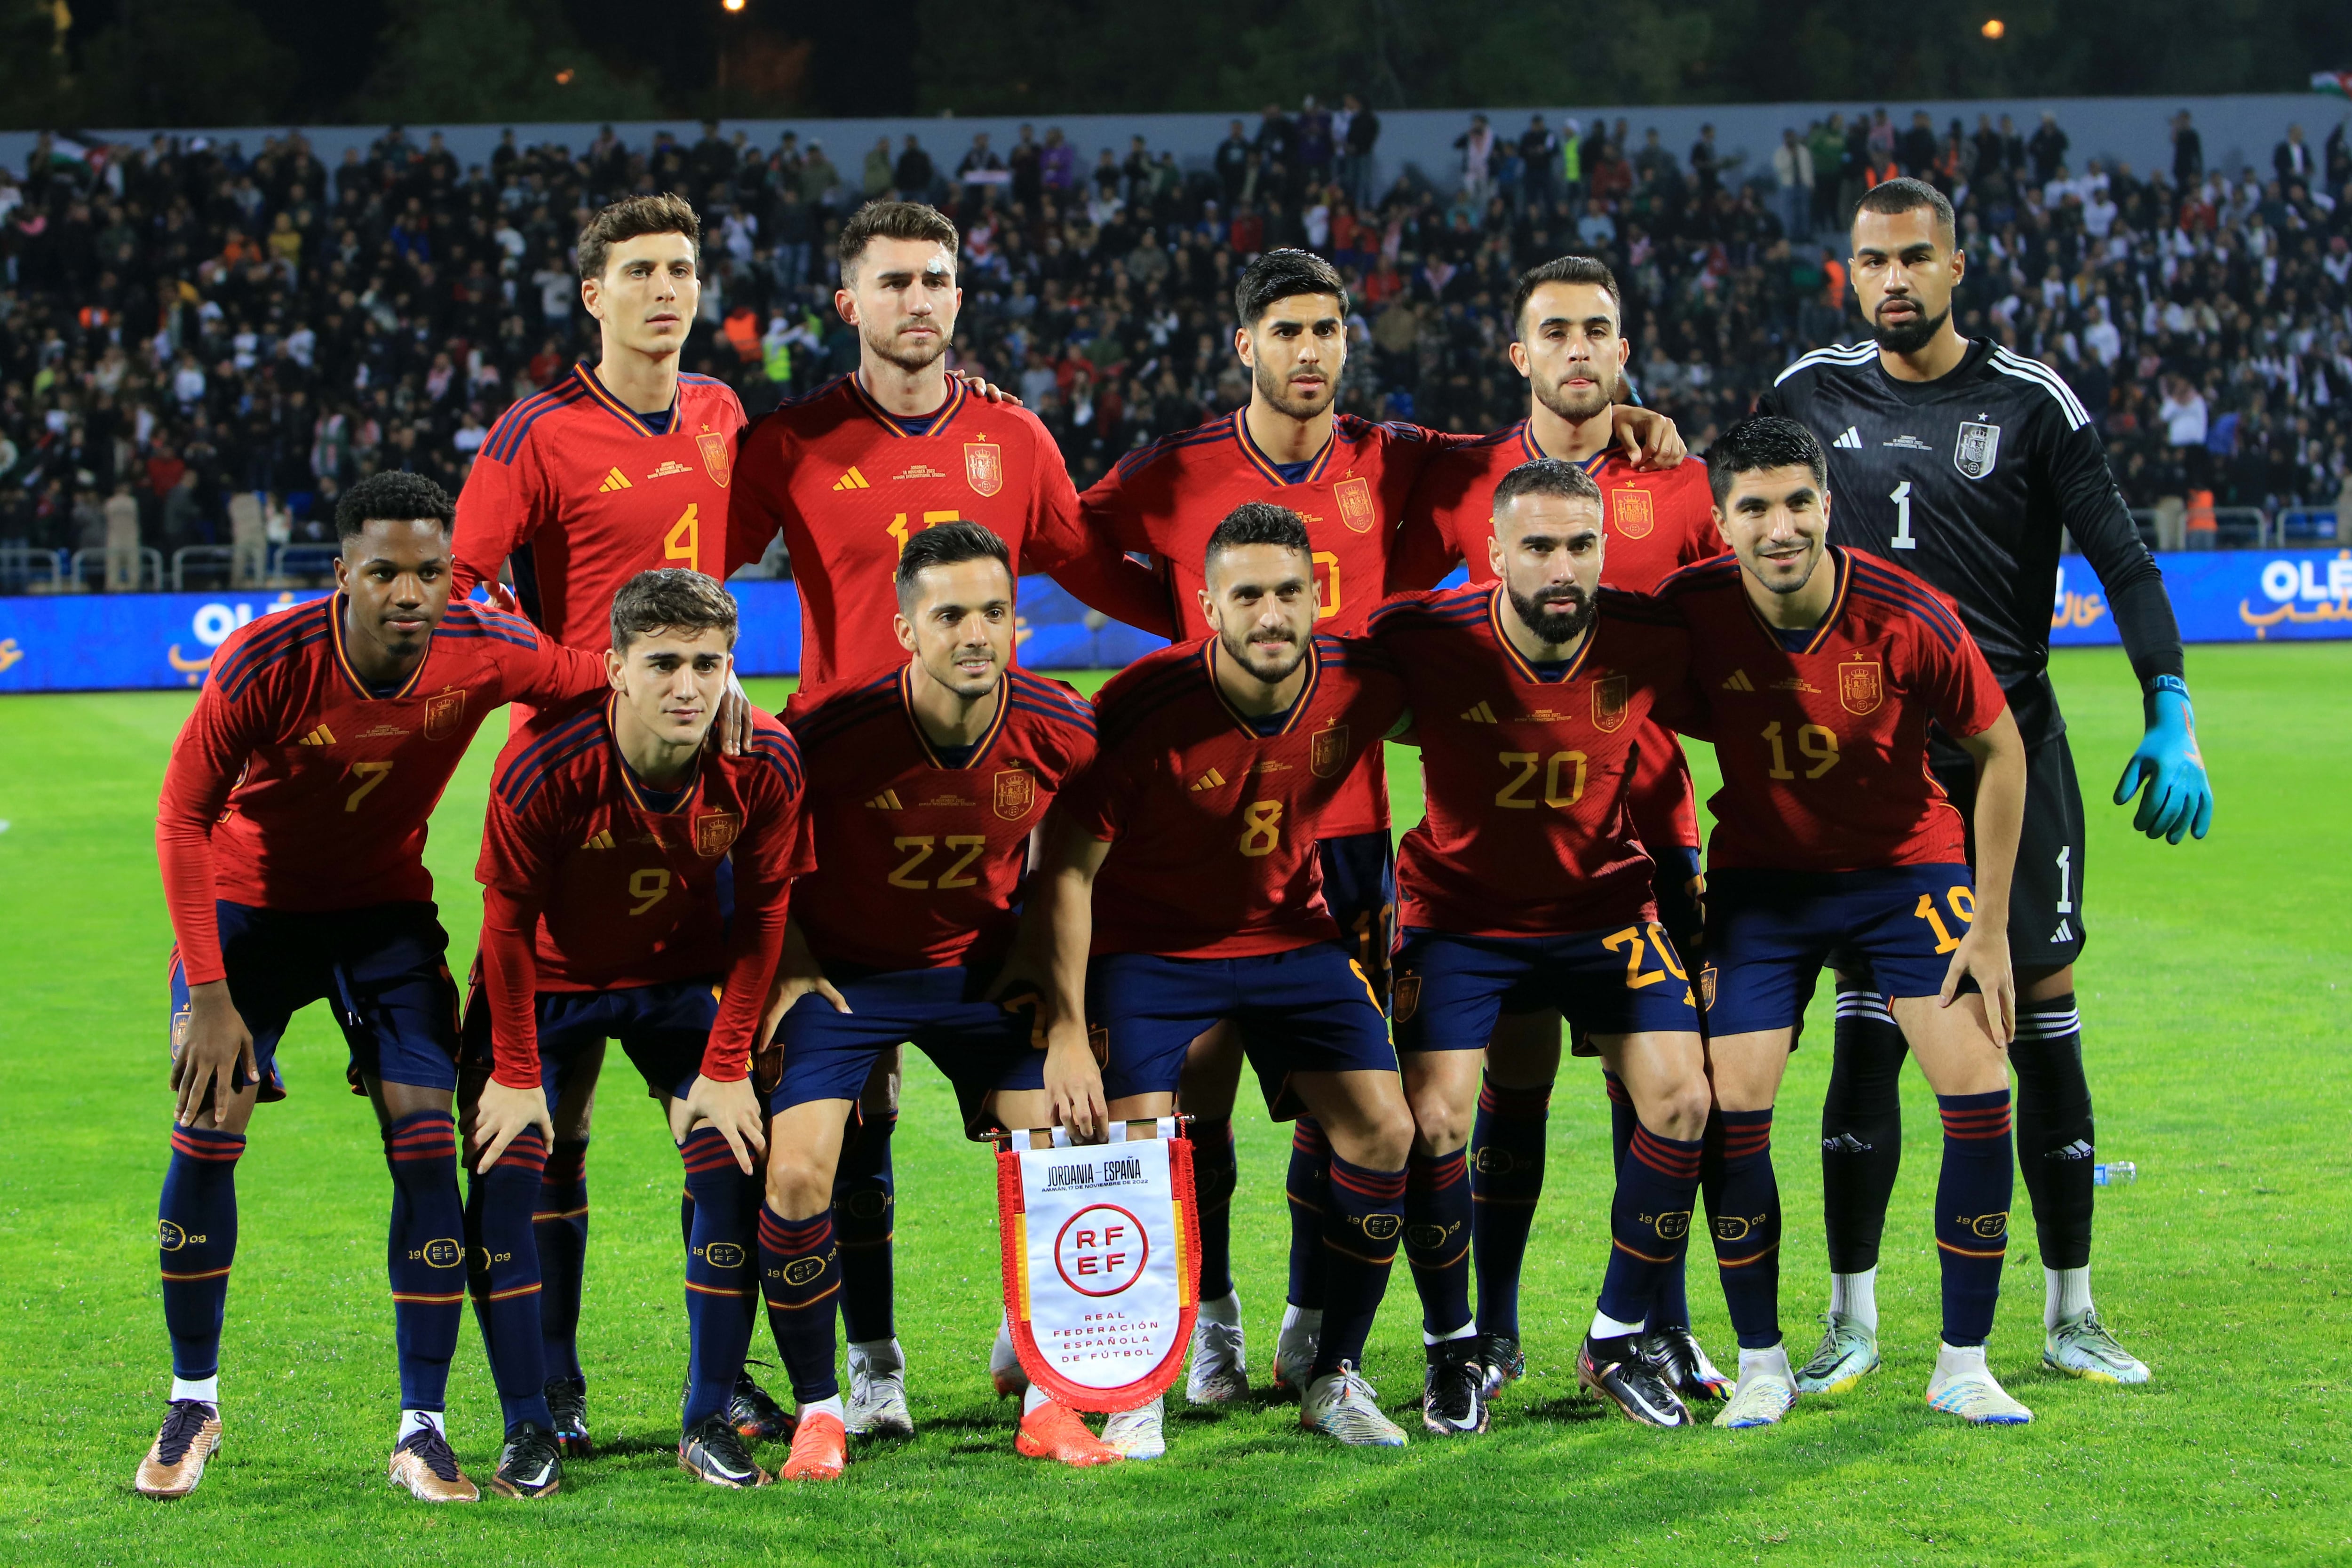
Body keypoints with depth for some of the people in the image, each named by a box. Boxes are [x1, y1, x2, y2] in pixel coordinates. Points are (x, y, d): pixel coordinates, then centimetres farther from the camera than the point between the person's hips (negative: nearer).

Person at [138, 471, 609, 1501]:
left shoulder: (485, 652, -21)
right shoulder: (266, 663, -28)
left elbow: (618, 684, -1)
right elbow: (184, 817, -18)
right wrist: (208, 991, -22)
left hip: (386, 906, 2)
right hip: (248, 902, -2)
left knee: (425, 1138, -11)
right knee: (207, 1131, -9)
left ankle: (422, 1430, -3)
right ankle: (193, 1404, 11)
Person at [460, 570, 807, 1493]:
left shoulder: (762, 767, -25)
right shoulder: (544, 764, -32)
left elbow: (759, 916, -10)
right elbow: (509, 921, -18)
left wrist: (726, 1068, -9)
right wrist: (516, 1075, -14)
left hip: (681, 978, 2)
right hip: (545, 981, -2)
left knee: (733, 1168, -11)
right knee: (503, 1173, -14)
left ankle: (709, 1425, 1)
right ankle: (527, 1433, -3)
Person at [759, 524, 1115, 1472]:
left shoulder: (1062, 733, -19)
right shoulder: (832, 726, -27)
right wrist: (789, 962, -9)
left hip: (981, 966, 3)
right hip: (843, 968, -2)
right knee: (797, 1174, -15)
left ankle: (1047, 1404, 11)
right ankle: (819, 1409, 4)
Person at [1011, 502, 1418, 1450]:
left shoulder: (1361, 687, -18)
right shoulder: (1144, 709, -26)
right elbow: (1066, 872, -20)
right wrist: (1066, 1032, -24)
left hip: (1291, 935, 3)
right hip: (1148, 942, -3)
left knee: (1382, 1132, -8)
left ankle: (1334, 1378, 7)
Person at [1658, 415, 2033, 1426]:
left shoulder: (1907, 618, -22)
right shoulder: (1691, 612, -19)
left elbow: (1999, 751, -8)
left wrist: (1990, 924, -8)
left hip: (1908, 866, -1)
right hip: (1761, 876, 1)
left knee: (1978, 1091, -12)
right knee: (1731, 1101, -12)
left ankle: (1964, 1365, 1)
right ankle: (1762, 1362, 6)